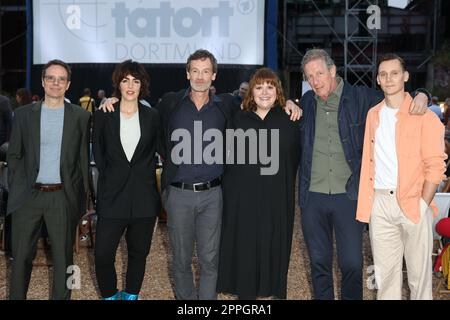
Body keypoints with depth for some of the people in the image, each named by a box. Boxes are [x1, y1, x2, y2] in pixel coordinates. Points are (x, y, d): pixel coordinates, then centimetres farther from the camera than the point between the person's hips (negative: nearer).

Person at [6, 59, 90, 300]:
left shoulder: (80, 116, 3)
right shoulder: (23, 114, 6)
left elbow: (84, 159, 4)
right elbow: (14, 155, 8)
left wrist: (81, 195, -1)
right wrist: (16, 189, 0)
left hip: (64, 197, -1)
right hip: (28, 196, 1)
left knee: (63, 257, 6)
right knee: (21, 255, 8)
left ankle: (61, 297, 19)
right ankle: (16, 296, 24)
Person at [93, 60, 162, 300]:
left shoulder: (151, 116, 5)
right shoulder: (103, 115, 2)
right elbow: (98, 154, 7)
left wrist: (143, 172, 3)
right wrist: (112, 176, 5)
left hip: (144, 196, 1)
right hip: (112, 195, -1)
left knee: (138, 252, 10)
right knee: (103, 253, -7)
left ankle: (131, 295, 29)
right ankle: (109, 295, 17)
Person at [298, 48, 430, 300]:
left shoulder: (360, 97, -1)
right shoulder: (306, 102, 8)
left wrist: (421, 96, -10)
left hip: (349, 196, -2)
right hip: (313, 197, 3)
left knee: (352, 264, 1)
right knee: (319, 262, 12)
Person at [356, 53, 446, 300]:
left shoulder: (424, 116, -2)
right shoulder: (373, 115, 12)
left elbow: (435, 166, -5)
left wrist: (423, 204, -12)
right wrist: (365, 201, 7)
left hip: (413, 203, -4)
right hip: (379, 202, 4)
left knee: (419, 273, 3)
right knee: (385, 272, 10)